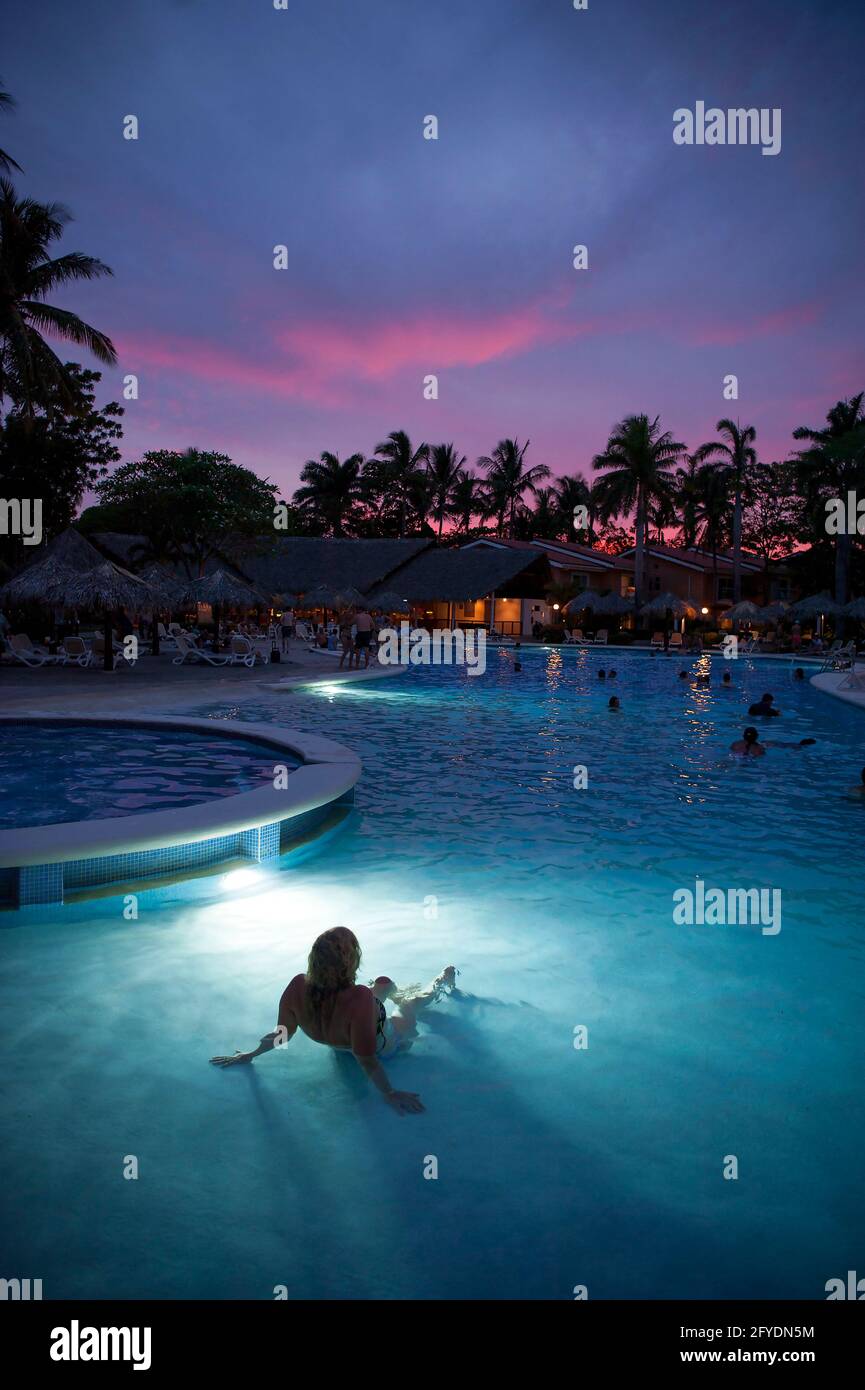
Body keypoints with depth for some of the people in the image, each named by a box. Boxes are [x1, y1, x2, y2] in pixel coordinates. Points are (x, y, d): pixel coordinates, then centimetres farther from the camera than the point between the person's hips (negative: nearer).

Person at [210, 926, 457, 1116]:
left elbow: (282, 1035, -20)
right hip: (382, 1045, -4)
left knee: (385, 982, 29)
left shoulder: (297, 988, -35)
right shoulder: (359, 999, -49)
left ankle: (401, 996, 65)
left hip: (338, 1041, 4)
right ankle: (442, 982, 62)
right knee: (416, 1001, 26)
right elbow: (366, 1059, -38)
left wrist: (249, 1055, -3)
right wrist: (389, 1094, -24)